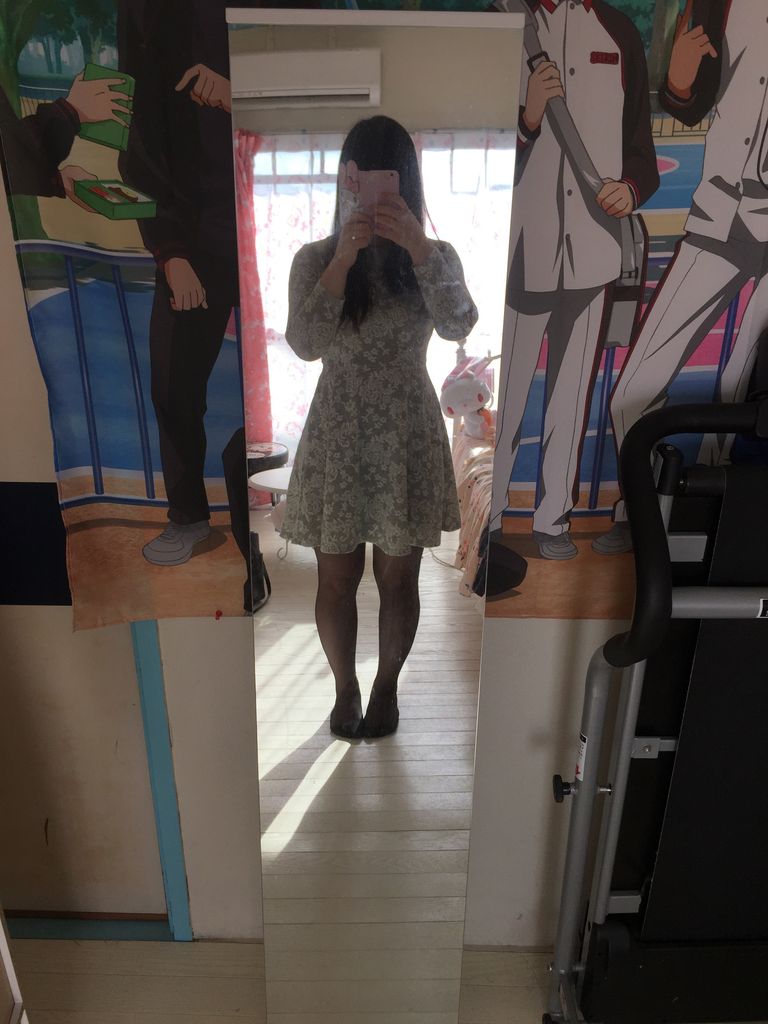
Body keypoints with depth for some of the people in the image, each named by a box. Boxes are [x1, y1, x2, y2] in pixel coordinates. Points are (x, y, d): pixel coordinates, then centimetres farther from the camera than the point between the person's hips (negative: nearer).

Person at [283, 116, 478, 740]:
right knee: (337, 580, 10)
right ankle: (346, 687, 34)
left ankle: (387, 685, 35)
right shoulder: (315, 258, -1)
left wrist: (417, 248, -31)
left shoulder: (436, 257, 0)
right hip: (337, 436, 0)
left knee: (399, 578, 11)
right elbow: (304, 344, -16)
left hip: (409, 436, 0)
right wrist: (344, 260, -25)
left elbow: (459, 326, -19)